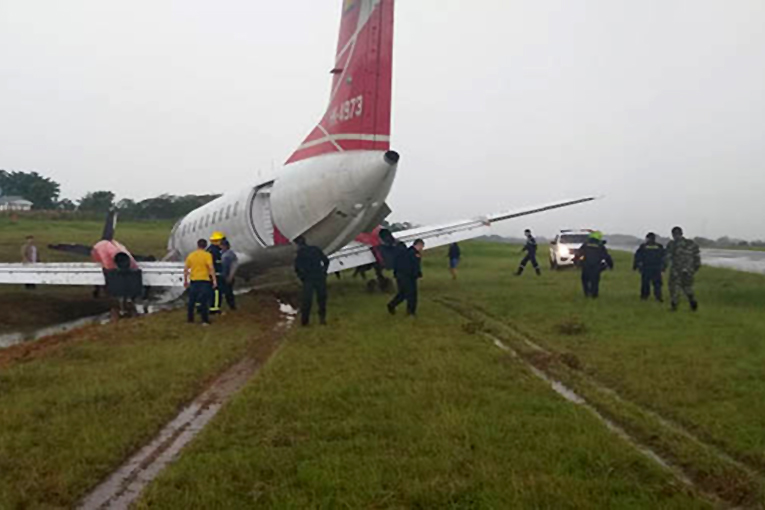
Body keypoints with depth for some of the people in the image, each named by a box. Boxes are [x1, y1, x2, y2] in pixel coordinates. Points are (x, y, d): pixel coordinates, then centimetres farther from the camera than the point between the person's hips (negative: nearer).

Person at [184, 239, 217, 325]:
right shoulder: (207, 255, -6)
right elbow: (211, 268, -16)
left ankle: (190, 319, 21)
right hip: (204, 280, -3)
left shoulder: (191, 255, 5)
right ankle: (205, 321, -1)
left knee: (192, 301, 14)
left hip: (193, 280, 3)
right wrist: (214, 280, -14)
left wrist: (185, 281, 17)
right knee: (204, 301, 1)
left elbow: (186, 270, 7)